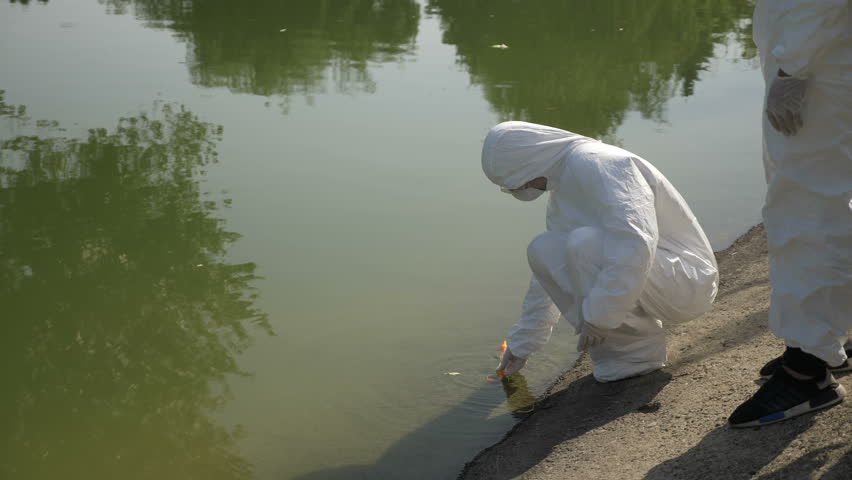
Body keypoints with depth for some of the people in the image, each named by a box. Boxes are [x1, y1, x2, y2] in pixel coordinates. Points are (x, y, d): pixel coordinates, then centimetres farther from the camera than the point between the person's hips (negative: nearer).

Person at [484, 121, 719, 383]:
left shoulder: (597, 162, -20)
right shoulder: (561, 195, 11)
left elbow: (636, 243, -33)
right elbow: (549, 274, 21)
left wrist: (599, 316, -28)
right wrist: (521, 344, 26)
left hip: (686, 279, -9)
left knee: (585, 243, -31)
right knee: (543, 251, 3)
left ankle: (640, 350, -11)